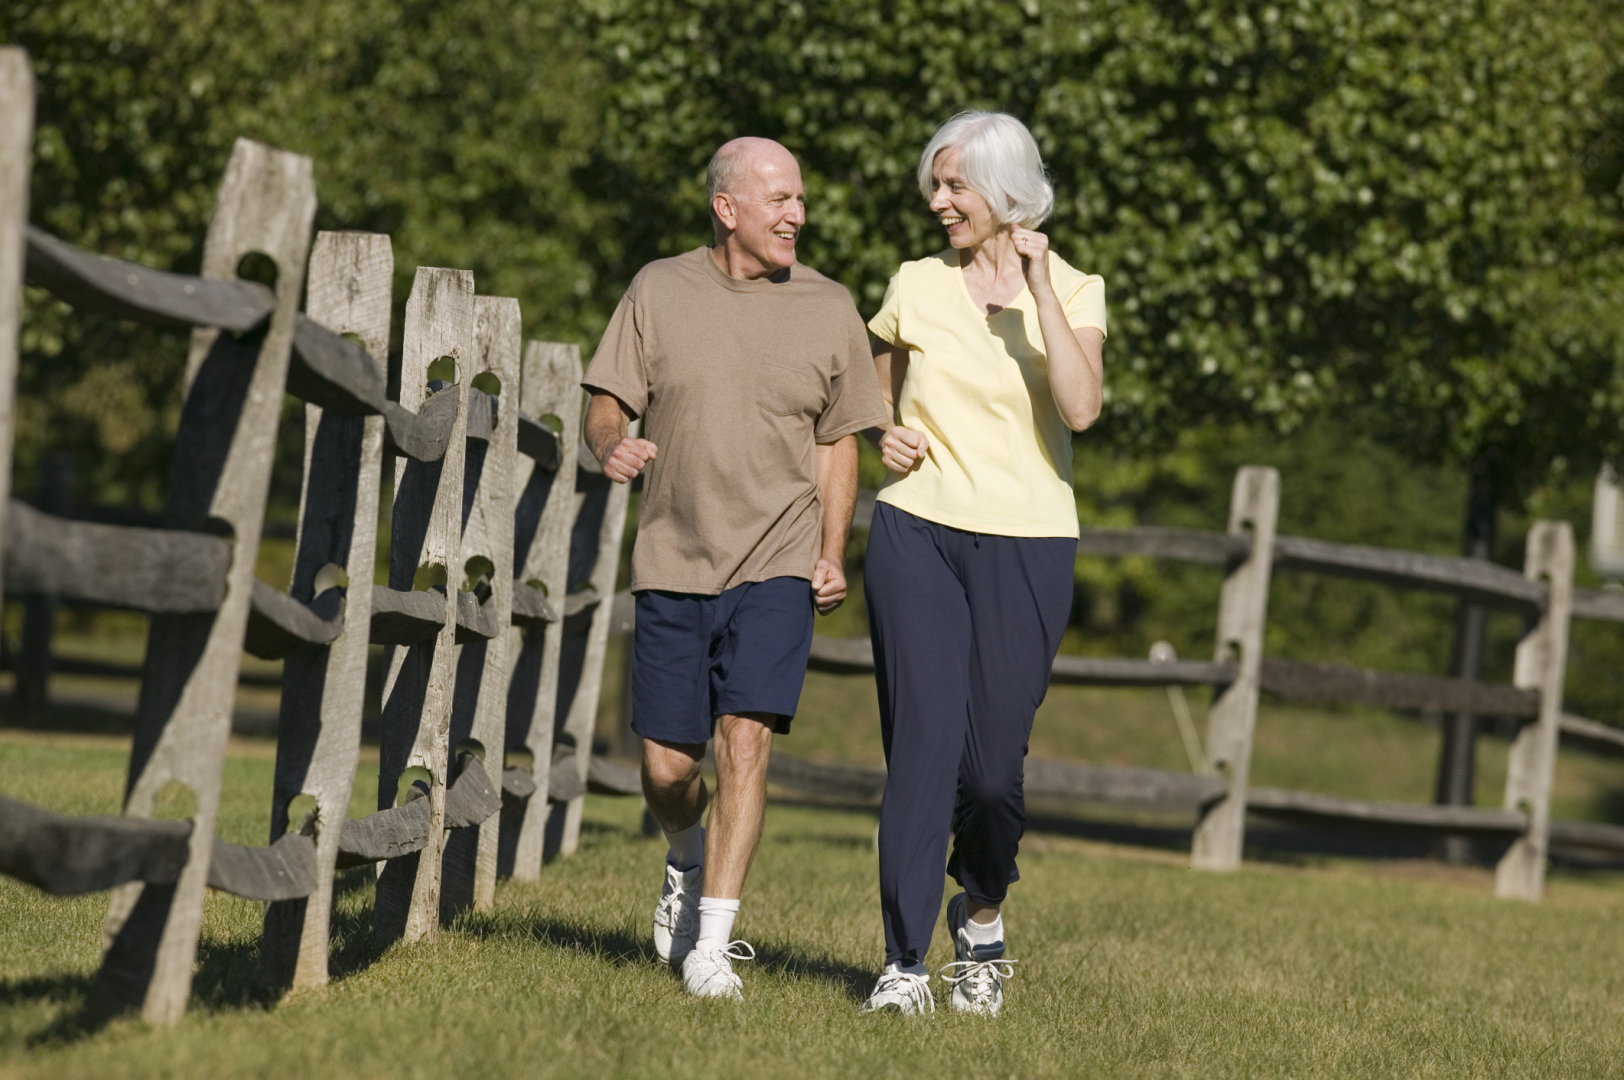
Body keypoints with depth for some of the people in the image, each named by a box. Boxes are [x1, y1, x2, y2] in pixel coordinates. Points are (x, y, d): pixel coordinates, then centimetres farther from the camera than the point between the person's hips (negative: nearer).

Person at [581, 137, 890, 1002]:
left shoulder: (826, 307, 4)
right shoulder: (659, 291, 3)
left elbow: (838, 441, 11)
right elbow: (607, 405, 3)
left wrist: (832, 555, 0)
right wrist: (611, 443, -21)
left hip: (778, 565, -1)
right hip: (673, 563, 1)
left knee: (746, 740, -15)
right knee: (666, 764, 4)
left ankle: (710, 942, -10)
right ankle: (688, 867, 39)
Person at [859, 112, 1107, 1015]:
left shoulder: (1072, 291, 1)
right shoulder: (917, 288, 8)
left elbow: (1081, 407, -17)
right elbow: (876, 394, 24)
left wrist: (1036, 286, -16)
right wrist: (883, 436, 2)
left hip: (1026, 544, -1)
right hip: (917, 534, 1)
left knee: (994, 760, -1)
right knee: (924, 741, -10)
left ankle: (982, 915, 28)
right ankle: (905, 963, -7)